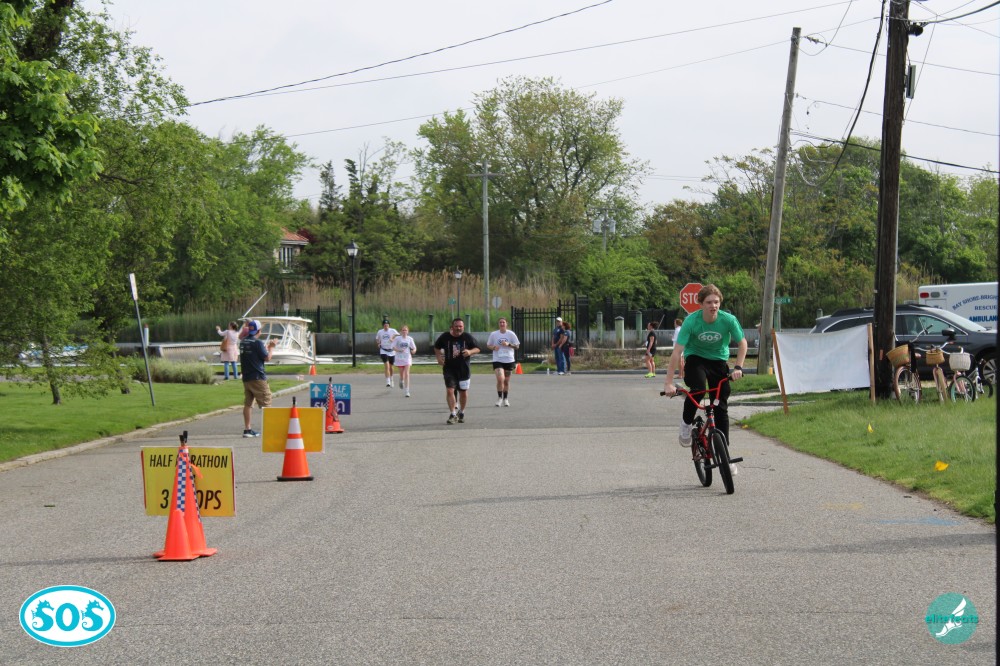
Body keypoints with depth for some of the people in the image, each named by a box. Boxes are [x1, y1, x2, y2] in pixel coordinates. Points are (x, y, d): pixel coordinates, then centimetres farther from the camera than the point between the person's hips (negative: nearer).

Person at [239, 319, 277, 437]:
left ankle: (247, 429, 8)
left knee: (247, 404, 9)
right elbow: (267, 358, -8)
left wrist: (267, 346, 23)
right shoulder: (257, 343, -13)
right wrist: (271, 347, 7)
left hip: (246, 378, 7)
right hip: (258, 378, -7)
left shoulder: (243, 342, 9)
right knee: (266, 403, -2)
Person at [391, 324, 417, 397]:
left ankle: (407, 391, -10)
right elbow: (393, 347, -7)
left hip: (407, 358, 0)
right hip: (399, 358, 0)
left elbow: (414, 348, 4)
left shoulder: (410, 339, 0)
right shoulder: (397, 338, -5)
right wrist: (399, 350, -24)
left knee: (407, 374, -10)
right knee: (402, 374, 13)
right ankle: (401, 381, 50)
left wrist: (413, 350, -19)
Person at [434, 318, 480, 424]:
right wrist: (439, 357, -4)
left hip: (464, 369, 1)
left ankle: (461, 413, 31)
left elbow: (477, 348, 3)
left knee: (463, 392, 10)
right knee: (449, 390, -12)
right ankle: (453, 414, -7)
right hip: (449, 368, -1)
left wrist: (470, 352, -19)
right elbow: (437, 347, 12)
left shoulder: (467, 337, -6)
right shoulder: (445, 337, -5)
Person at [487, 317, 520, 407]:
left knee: (506, 381, 10)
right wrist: (494, 347, -12)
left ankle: (505, 399, 25)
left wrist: (508, 344, -15)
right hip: (497, 360, -1)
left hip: (509, 360, 1)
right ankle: (499, 398, -1)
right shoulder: (493, 334, 1)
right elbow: (488, 345, 10)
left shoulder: (511, 334, 0)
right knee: (500, 379, -18)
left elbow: (517, 346, 3)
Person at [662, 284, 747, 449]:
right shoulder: (691, 321, -26)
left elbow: (742, 343, -5)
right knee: (698, 389, -30)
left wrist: (738, 367, -18)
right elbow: (677, 351, -27)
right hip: (695, 357, -2)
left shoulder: (728, 320, -22)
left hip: (718, 359, 2)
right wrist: (668, 383, -30)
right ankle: (686, 423, -3)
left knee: (721, 406, -4)